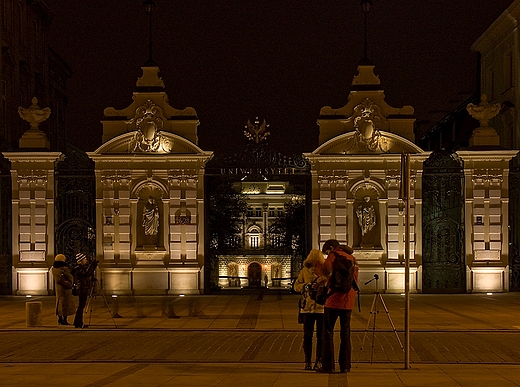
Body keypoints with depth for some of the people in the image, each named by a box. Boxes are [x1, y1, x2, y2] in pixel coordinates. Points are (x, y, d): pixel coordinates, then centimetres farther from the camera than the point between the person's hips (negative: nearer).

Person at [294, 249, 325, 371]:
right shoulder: (304, 271, 7)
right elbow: (296, 285, 9)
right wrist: (306, 286, -10)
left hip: (322, 307, -1)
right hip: (308, 307, 1)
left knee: (321, 336, 1)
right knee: (307, 336, 2)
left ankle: (319, 361, 8)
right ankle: (307, 362, 10)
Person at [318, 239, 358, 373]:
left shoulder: (334, 255, -2)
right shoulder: (351, 259, 18)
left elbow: (325, 270, -13)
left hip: (334, 299, -6)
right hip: (348, 301, 6)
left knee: (328, 332, 0)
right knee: (345, 333, 11)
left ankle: (328, 366, -3)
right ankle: (345, 366, 9)